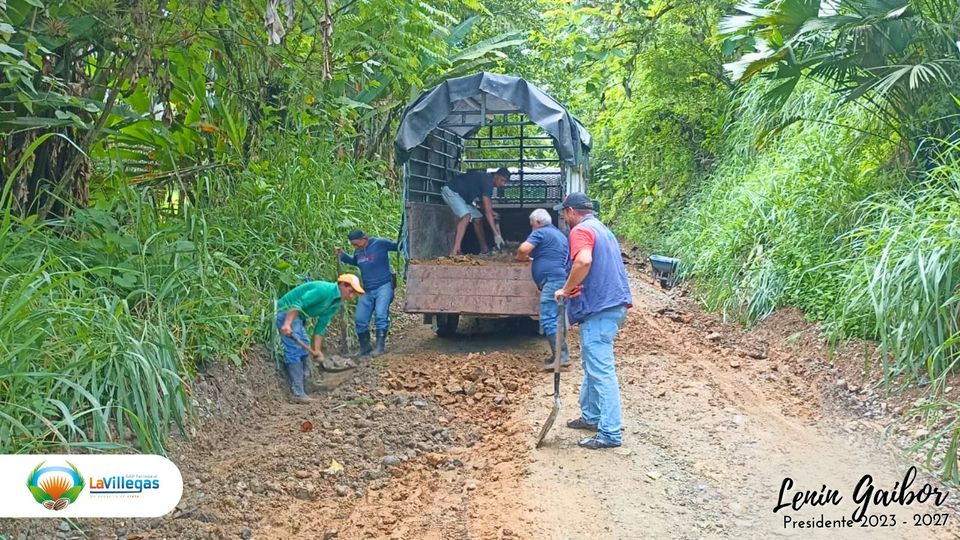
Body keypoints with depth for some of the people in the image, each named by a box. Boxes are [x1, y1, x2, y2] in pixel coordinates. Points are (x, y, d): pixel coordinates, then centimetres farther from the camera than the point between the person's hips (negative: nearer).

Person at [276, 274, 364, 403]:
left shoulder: (337, 303, 6)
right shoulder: (324, 290, -23)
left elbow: (321, 326, 9)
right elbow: (298, 304, -28)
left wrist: (317, 349, 3)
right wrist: (287, 324, -36)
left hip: (298, 317, 11)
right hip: (287, 311, -11)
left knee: (304, 350, 14)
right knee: (294, 350, -15)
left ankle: (304, 390, 22)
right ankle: (298, 394, -16)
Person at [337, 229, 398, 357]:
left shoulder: (380, 243, -9)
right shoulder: (358, 251, 10)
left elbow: (398, 246, -2)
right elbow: (354, 261, 29)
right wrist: (342, 255, 16)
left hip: (383, 286, -7)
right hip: (367, 290, 7)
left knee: (381, 316, -20)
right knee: (360, 320, 4)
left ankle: (380, 346, -14)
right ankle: (365, 349, 17)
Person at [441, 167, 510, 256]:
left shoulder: (488, 182, 7)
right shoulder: (487, 181, -23)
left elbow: (489, 208, 13)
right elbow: (488, 211, -27)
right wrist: (496, 234, -28)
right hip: (450, 191, -11)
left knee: (477, 218, 13)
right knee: (466, 216, -29)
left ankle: (484, 249, 24)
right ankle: (455, 251, -39)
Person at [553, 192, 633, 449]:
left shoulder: (581, 230, -11)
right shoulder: (602, 229, 21)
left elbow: (583, 261, -31)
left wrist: (566, 289, -18)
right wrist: (576, 289, 16)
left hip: (599, 308, -10)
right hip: (612, 303, 10)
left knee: (601, 370, -8)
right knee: (592, 365, 21)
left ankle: (610, 433, -6)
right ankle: (591, 416, 31)